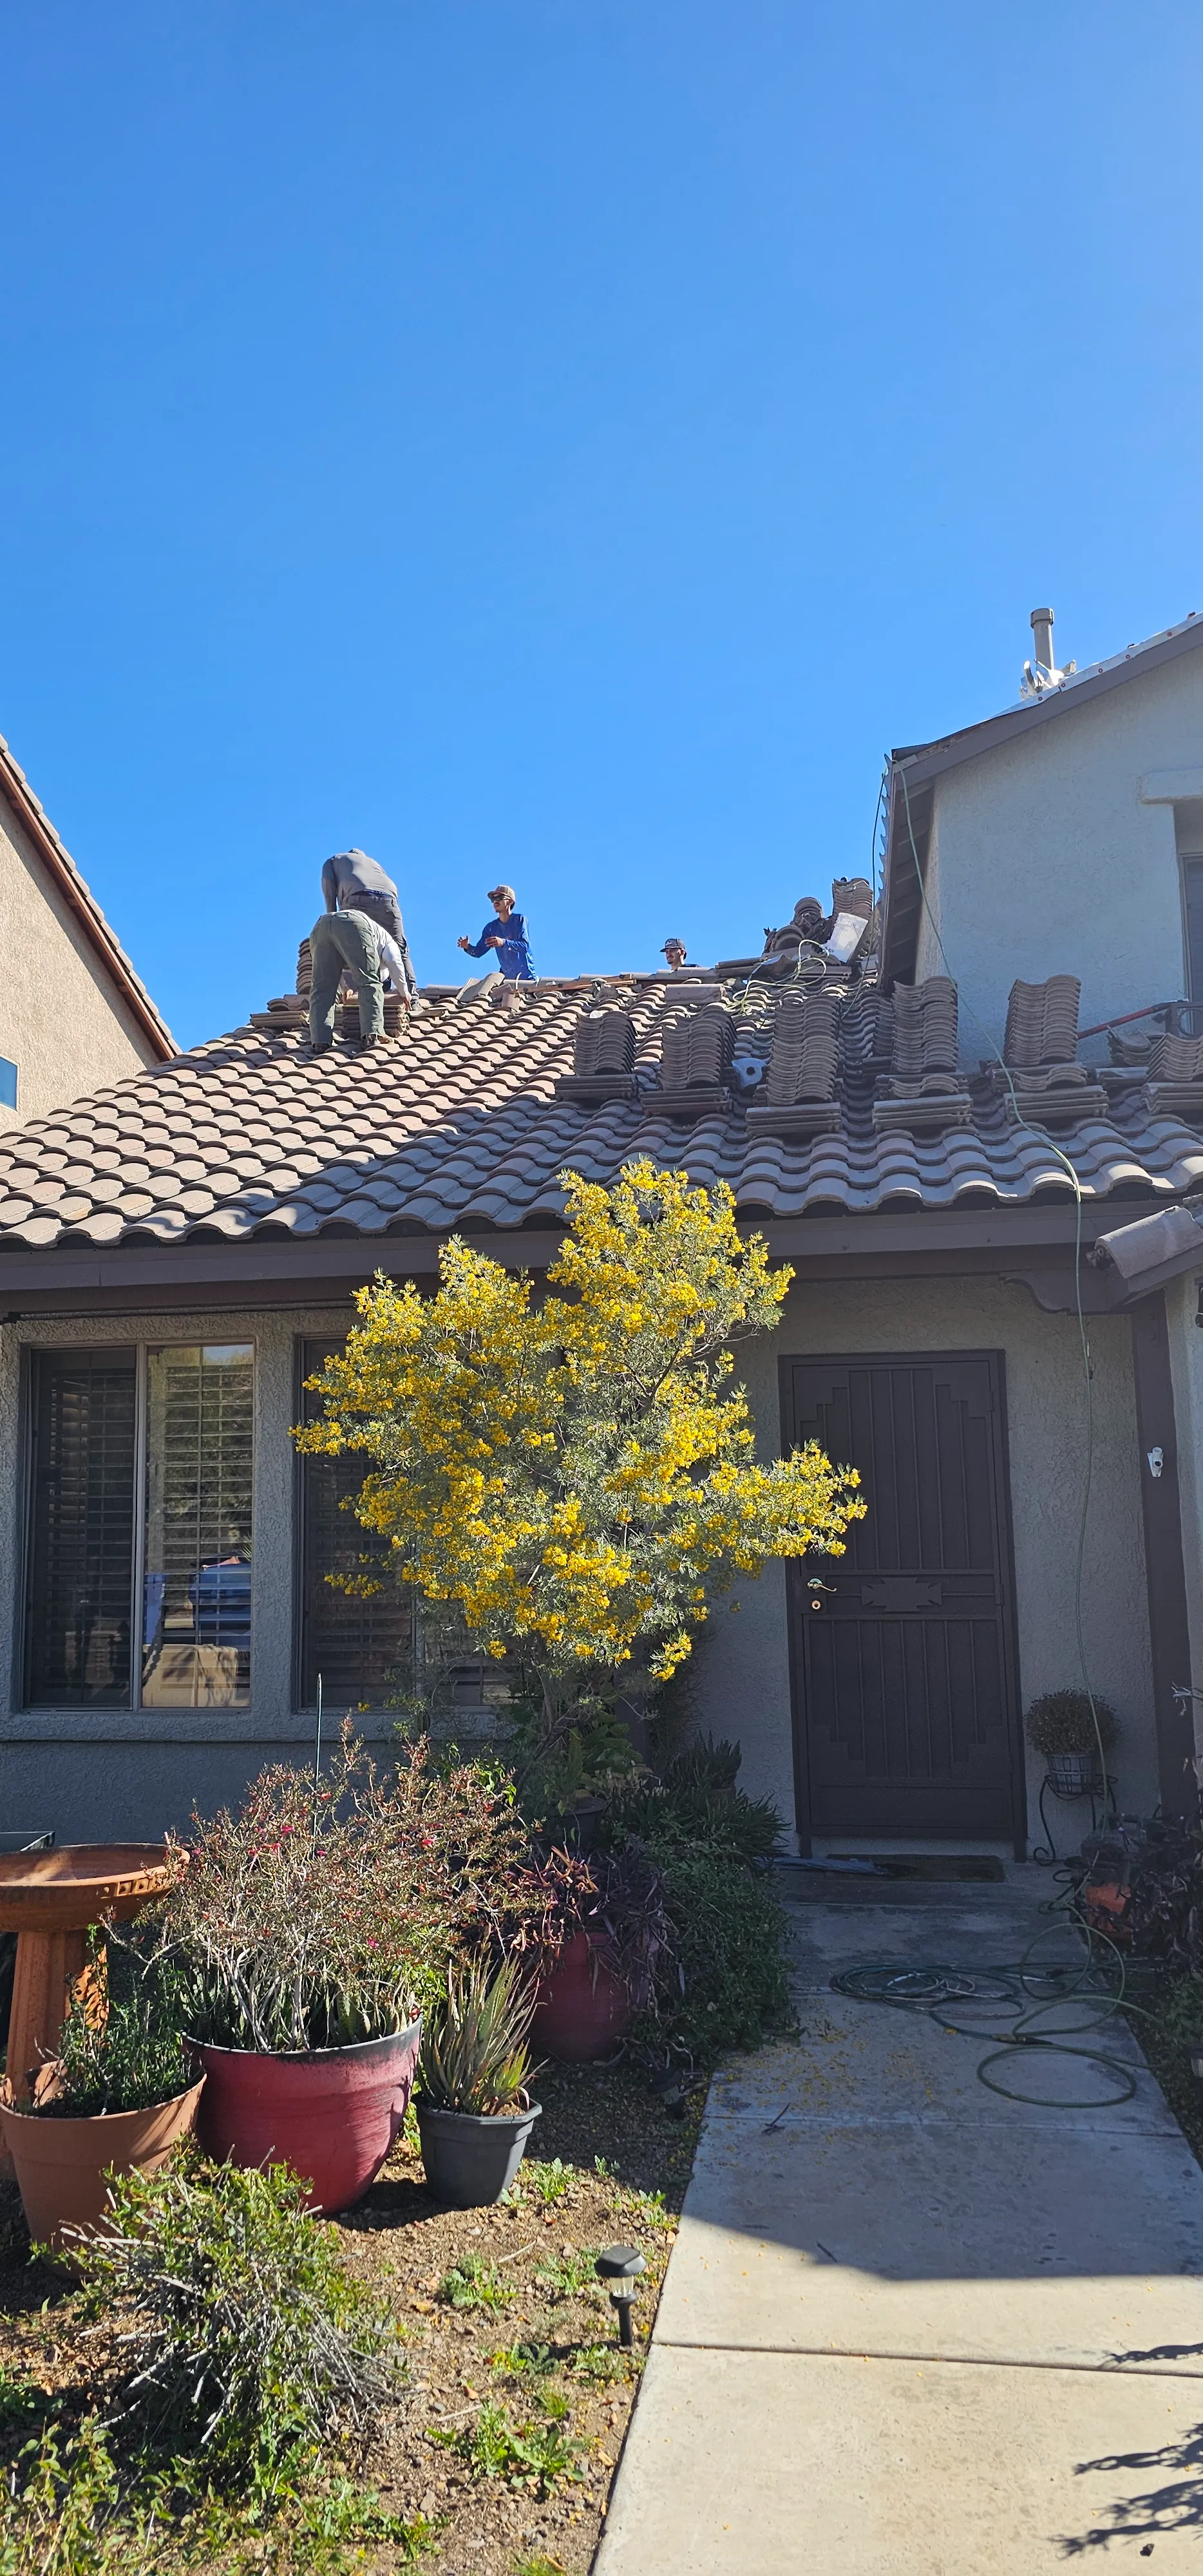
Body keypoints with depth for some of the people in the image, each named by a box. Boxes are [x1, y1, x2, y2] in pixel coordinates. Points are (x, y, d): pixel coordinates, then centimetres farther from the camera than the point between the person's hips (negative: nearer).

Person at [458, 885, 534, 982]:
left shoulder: (519, 920, -7)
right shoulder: (491, 927, 6)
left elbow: (524, 946, -20)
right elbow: (478, 952, 3)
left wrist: (504, 942, -35)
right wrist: (468, 947, -20)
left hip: (526, 977, -4)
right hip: (506, 977, 4)